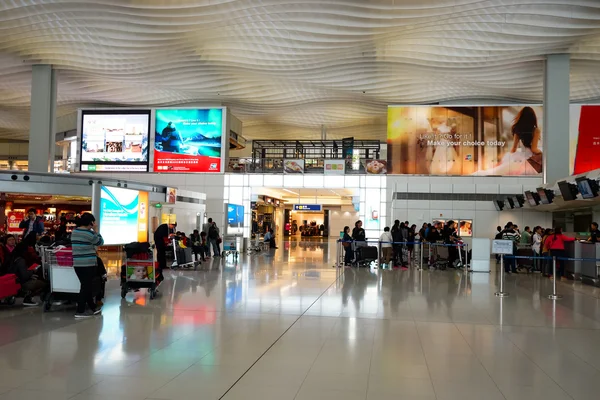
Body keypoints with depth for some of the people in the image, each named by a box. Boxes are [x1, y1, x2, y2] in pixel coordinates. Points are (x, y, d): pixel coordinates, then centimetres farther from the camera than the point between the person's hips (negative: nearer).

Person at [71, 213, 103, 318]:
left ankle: (92, 307, 26)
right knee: (86, 287, -1)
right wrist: (94, 230, 1)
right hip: (88, 264, -8)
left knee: (87, 286, 16)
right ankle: (80, 311, 2)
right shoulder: (89, 233, -14)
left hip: (77, 263, 8)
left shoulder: (74, 232, 10)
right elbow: (100, 242, -1)